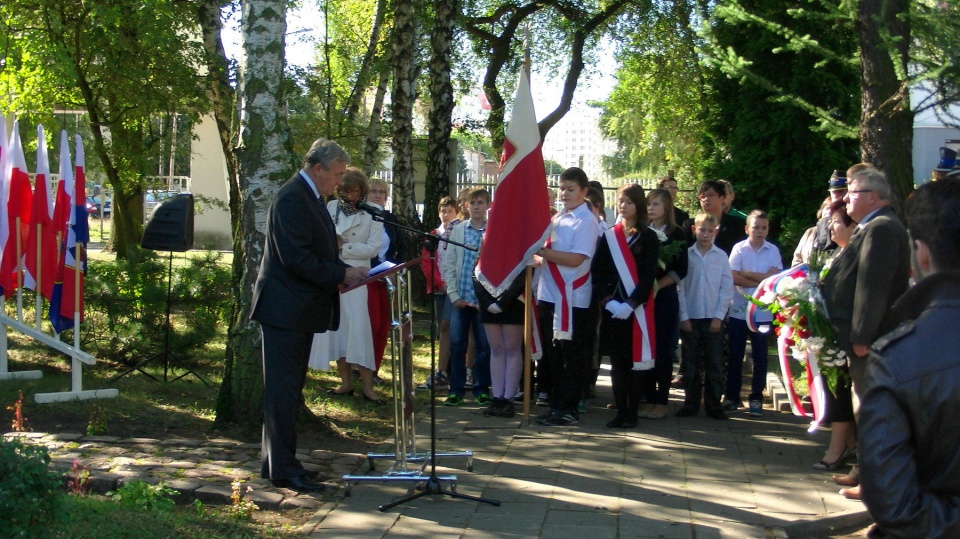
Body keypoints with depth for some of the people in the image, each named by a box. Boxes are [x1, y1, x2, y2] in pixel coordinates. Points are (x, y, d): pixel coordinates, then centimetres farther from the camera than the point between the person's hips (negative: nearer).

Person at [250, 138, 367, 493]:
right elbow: (296, 258, -24)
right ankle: (283, 469, -1)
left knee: (289, 388, 15)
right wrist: (342, 274, -19)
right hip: (285, 308, -11)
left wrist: (343, 272, 5)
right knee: (284, 390, -5)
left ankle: (275, 462, 23)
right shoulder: (292, 199, -17)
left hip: (300, 309, 11)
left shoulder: (309, 198, 16)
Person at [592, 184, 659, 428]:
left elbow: (649, 275, -5)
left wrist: (630, 304, -16)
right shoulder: (608, 236, 10)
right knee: (617, 361, 4)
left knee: (634, 361, -1)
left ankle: (632, 412, 4)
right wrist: (608, 301, -11)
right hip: (612, 309, 3)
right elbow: (597, 272, 4)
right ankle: (620, 411, 9)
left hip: (637, 309, -3)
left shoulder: (648, 238, 2)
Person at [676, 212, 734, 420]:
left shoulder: (721, 256, 0)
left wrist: (719, 316, -5)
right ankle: (691, 403, 14)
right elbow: (680, 287, 0)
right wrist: (683, 316, -5)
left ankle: (714, 404, 11)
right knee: (691, 363, 6)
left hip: (713, 318, 0)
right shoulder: (686, 255, -1)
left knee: (714, 364, 4)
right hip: (690, 317, 0)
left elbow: (727, 288, 1)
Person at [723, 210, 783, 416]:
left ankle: (756, 398, 13)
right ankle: (732, 396, 13)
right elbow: (735, 278, -11)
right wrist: (761, 281, -11)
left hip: (762, 312, 1)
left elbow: (775, 277, -9)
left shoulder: (773, 250, 2)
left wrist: (748, 274, -9)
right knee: (735, 354, 5)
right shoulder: (739, 249, -2)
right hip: (738, 311, -1)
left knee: (760, 356, 5)